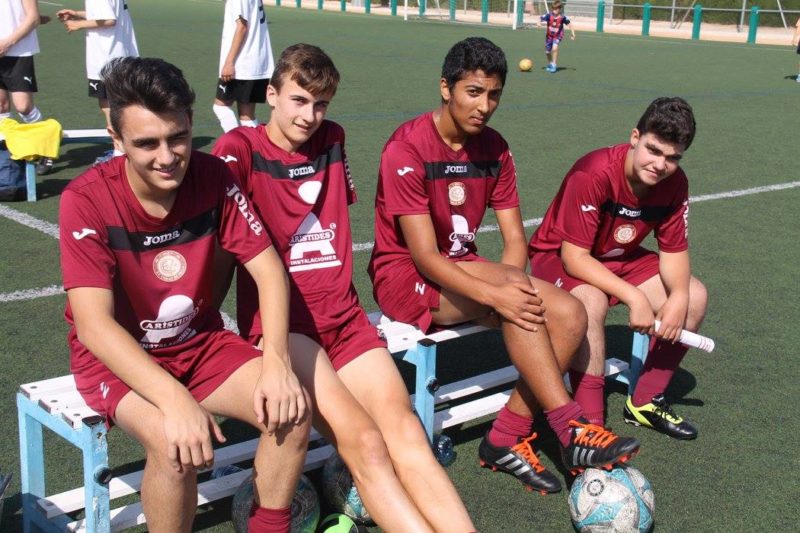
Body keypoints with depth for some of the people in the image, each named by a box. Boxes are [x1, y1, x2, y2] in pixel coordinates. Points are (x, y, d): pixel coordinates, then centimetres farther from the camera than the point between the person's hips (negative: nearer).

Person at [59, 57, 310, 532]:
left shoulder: (212, 177, -11)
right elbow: (93, 324, -28)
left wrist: (277, 361, -27)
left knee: (290, 410, -19)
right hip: (116, 356, -3)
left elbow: (268, 268, -10)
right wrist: (175, 399, -41)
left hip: (199, 343, 4)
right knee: (176, 443, -32)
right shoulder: (86, 200, -22)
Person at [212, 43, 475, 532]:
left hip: (344, 317, 5)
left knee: (405, 432, -19)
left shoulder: (332, 140, 16)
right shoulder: (241, 148, -2)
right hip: (280, 323, -4)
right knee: (363, 440, -26)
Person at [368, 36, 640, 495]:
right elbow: (424, 255, -22)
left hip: (464, 270, 7)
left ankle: (508, 437, -10)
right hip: (404, 275, -7)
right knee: (516, 285, -33)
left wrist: (509, 288, -21)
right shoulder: (407, 148, -17)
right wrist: (497, 292, -34)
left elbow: (515, 239, 1)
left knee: (570, 314, -15)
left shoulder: (494, 148, 3)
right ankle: (571, 430, -25)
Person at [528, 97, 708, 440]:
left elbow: (673, 251, -4)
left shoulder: (674, 183, -11)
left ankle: (646, 402, 5)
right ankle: (590, 422, -28)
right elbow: (573, 257, -31)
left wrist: (679, 296, -25)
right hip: (558, 257, -7)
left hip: (620, 258, 7)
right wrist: (635, 297, -36)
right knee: (591, 302, -38)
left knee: (694, 296, -8)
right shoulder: (594, 174, -31)